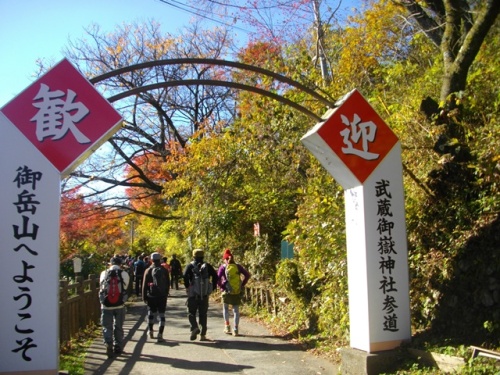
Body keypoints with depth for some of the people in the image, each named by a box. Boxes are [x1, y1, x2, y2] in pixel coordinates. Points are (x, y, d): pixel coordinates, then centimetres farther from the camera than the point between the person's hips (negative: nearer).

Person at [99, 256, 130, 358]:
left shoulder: (104, 273, 0)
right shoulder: (124, 274, -4)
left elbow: (101, 287, 10)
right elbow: (125, 288, 3)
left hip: (106, 305, 0)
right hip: (119, 305, 0)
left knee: (107, 326, 7)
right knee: (118, 327, 15)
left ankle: (108, 343, -15)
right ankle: (118, 347, 21)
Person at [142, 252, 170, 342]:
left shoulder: (148, 270, -4)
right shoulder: (164, 270, 0)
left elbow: (144, 285, -3)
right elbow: (168, 284, 6)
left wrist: (144, 297, 4)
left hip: (151, 296, 0)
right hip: (162, 296, 0)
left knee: (151, 313, 19)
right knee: (161, 315, 1)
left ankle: (151, 332, 28)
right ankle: (160, 335, -4)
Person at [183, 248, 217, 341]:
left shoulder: (190, 266, 1)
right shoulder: (207, 266, 6)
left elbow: (185, 275, -17)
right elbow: (215, 276, -4)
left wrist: (187, 286, -7)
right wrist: (213, 288, 3)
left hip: (193, 294, -2)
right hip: (205, 295, 2)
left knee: (191, 313, 11)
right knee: (203, 314, 10)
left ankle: (194, 328, -12)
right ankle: (203, 335, 9)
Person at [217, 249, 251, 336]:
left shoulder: (223, 267, -4)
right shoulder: (238, 266, 3)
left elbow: (218, 278, -13)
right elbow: (247, 275, -2)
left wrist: (221, 287, -1)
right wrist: (242, 285, 3)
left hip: (227, 291, -2)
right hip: (237, 292, 2)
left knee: (225, 308, 21)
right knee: (236, 310, 11)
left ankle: (227, 326, 17)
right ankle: (235, 329, 8)